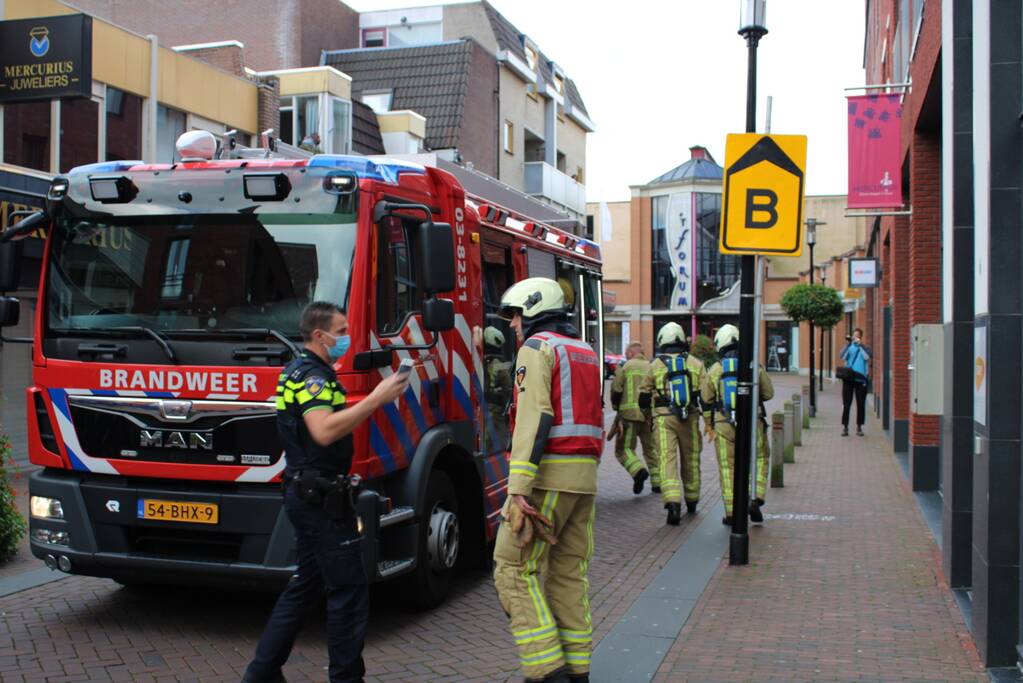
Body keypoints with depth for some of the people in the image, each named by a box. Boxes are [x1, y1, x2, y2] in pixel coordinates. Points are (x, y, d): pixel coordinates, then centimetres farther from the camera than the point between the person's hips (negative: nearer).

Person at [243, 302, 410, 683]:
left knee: (306, 586, 17)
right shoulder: (313, 375, -15)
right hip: (320, 497, -11)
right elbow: (324, 431, -32)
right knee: (349, 589, -4)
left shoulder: (300, 371, 18)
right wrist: (376, 399, -30)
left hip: (307, 493, 11)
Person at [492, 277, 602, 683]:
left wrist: (518, 489, -24)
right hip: (584, 476, 8)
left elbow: (534, 419, -19)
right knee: (569, 574, 11)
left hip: (548, 474, -8)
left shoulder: (537, 349, -8)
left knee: (514, 570, -3)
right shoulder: (586, 353, 19)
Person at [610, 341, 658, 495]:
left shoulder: (625, 367, 1)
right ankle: (657, 482, 14)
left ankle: (638, 470, -22)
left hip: (630, 414, -4)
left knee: (623, 448, 2)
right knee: (651, 448, 16)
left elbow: (616, 390, -3)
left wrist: (616, 408, 11)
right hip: (650, 415, 4)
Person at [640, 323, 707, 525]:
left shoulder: (655, 365, 2)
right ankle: (692, 501, 31)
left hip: (664, 418, -2)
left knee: (667, 459, -8)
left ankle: (673, 502, -26)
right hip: (690, 417, 2)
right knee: (691, 459, 16)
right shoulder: (695, 363, 5)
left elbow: (644, 397, 9)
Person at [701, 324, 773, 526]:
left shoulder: (714, 370, 2)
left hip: (724, 425, 0)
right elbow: (769, 393, 9)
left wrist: (709, 427, 19)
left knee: (728, 467, 8)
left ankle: (731, 513, 9)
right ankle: (756, 500, 3)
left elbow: (706, 402, 7)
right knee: (759, 460, 17)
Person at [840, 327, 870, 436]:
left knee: (861, 405, 3)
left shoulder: (863, 348, 8)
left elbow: (867, 357, -11)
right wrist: (848, 344, -13)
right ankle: (845, 427, 4)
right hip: (848, 378, 0)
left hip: (861, 379, 0)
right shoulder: (849, 347, 9)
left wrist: (860, 344, -12)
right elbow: (843, 357, -8)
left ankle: (859, 427, 12)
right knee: (846, 404, -1)